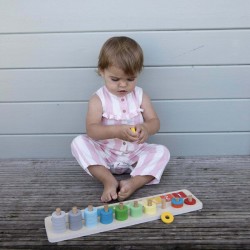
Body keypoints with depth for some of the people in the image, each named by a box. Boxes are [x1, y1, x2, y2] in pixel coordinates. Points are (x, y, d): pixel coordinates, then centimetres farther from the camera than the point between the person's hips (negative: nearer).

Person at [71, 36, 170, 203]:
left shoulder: (140, 96, -1)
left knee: (162, 151, -19)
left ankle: (134, 182, -30)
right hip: (105, 154, -1)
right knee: (79, 142, -23)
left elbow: (155, 122, -5)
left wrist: (146, 128, -30)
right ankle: (109, 180, -28)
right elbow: (91, 130, -21)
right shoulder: (98, 99, -10)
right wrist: (116, 131, -39)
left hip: (135, 154, 2)